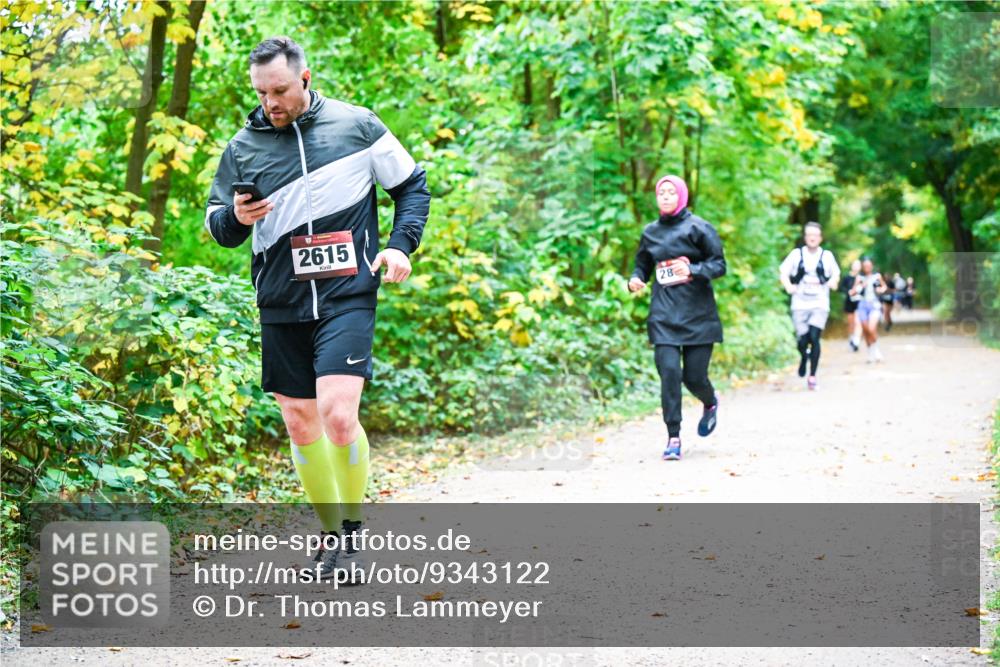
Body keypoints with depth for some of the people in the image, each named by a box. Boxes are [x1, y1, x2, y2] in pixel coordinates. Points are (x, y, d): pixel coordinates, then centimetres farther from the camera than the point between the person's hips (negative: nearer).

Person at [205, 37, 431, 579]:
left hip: (346, 296, -4)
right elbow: (218, 226, 13)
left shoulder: (357, 126, -1)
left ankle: (352, 526, 2)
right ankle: (331, 534, 24)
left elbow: (412, 185, 11)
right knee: (300, 424, 8)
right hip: (280, 305, 4)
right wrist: (236, 217, -10)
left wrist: (401, 245, -3)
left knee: (337, 414, -19)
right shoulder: (243, 147, 5)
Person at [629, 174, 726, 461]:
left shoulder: (697, 228, -2)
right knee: (669, 371, -11)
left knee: (694, 376, -2)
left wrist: (693, 270, -21)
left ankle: (710, 404, 35)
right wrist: (635, 279, -2)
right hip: (664, 314, 3)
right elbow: (643, 265, 21)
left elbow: (719, 265, -2)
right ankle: (673, 437, -5)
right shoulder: (650, 232, 10)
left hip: (697, 313, -2)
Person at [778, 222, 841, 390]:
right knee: (802, 340, -3)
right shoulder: (797, 254, 4)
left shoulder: (827, 256, 7)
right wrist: (788, 286, -15)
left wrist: (833, 281, -6)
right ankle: (804, 357, 34)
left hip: (820, 304, 0)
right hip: (800, 304, 0)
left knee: (814, 337, -14)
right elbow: (783, 272, 4)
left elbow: (836, 273, 17)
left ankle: (812, 376, -5)